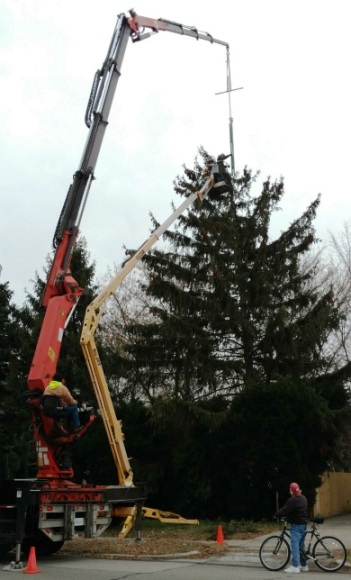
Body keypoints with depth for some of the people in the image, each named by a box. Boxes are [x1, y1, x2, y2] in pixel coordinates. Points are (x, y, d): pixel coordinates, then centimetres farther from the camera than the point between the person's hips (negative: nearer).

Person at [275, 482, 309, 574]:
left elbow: (285, 510, -21)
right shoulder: (303, 498, 12)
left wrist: (276, 514, -4)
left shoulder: (293, 500, -18)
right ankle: (304, 565, 20)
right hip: (304, 524, 9)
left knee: (295, 545, -8)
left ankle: (295, 566, -11)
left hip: (296, 525, -9)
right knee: (301, 545, 16)